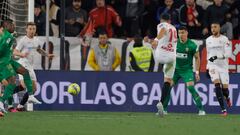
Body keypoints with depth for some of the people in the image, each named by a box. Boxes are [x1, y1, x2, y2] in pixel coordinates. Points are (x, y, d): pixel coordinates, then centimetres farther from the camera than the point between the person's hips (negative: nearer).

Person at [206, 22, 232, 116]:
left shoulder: (224, 39, -4)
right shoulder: (208, 40, 9)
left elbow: (228, 53, -11)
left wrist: (217, 57, -23)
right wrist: (207, 68, 19)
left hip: (223, 65, -2)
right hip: (213, 66, 2)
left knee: (225, 87, -3)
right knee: (217, 84, -18)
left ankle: (227, 97, 37)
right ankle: (223, 109, -17)